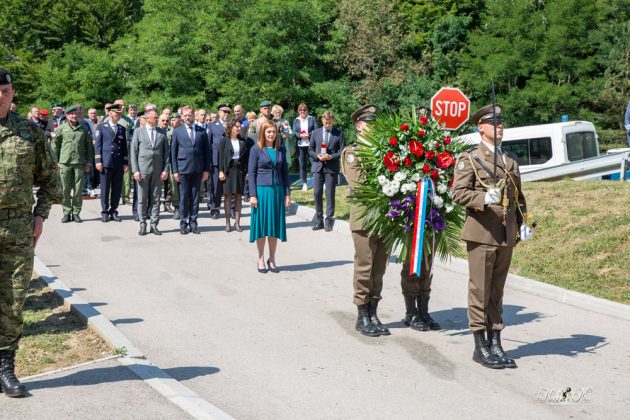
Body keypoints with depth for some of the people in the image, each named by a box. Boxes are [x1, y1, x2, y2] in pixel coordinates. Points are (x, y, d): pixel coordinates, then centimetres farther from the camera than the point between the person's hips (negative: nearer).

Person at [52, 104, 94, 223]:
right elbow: (55, 145, 7)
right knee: (65, 190, 1)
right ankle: (67, 212, 10)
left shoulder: (84, 128, 9)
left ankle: (76, 212, 10)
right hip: (65, 163, -1)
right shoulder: (61, 128, 5)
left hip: (79, 163, 1)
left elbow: (89, 146, 11)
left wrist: (89, 162, 6)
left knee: (78, 190, 2)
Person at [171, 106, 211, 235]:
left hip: (198, 169, 1)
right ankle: (183, 223, 9)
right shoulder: (177, 131, 5)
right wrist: (175, 170, -4)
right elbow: (173, 152, 3)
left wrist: (207, 169, 2)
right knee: (183, 197, 2)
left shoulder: (202, 132, 8)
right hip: (183, 169, -1)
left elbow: (206, 151, 8)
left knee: (195, 197, 5)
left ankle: (193, 223, 12)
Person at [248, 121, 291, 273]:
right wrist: (252, 195, -10)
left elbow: (285, 172, 10)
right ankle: (261, 259, 13)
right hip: (261, 190, -3)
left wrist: (287, 193, 5)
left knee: (275, 225, 6)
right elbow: (251, 173, -4)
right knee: (261, 224, 3)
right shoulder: (256, 150, -2)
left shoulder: (281, 150, 8)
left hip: (278, 191, 3)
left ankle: (272, 259, 17)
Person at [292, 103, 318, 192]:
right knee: (302, 165, 3)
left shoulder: (312, 119, 7)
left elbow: (316, 130, 0)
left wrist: (308, 135, -15)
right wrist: (300, 135, -13)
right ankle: (304, 184, 9)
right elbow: (294, 132, 6)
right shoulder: (296, 120, 13)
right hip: (300, 145, 2)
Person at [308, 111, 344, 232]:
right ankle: (319, 220, 7)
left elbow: (342, 151, -1)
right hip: (318, 166, 2)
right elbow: (310, 149, 13)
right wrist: (317, 156, -6)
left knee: (330, 194, 1)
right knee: (317, 193, -2)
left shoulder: (338, 134, 2)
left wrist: (331, 156, -15)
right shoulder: (316, 133, 10)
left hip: (331, 168, -2)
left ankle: (329, 221, 7)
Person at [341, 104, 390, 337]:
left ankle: (373, 314, 17)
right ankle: (362, 316, 9)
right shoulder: (351, 152, 2)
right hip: (364, 217, -5)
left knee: (379, 270, 9)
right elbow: (357, 182, -13)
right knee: (364, 269, -1)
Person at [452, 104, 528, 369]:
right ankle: (480, 346, 7)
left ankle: (495, 344, 17)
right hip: (482, 234, -6)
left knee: (497, 291, 11)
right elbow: (458, 193, -11)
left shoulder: (510, 161, 18)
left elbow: (518, 197, 23)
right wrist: (484, 198, -25)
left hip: (507, 236, 6)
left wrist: (521, 224, 13)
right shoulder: (469, 159, -2)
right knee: (480, 291, -1)